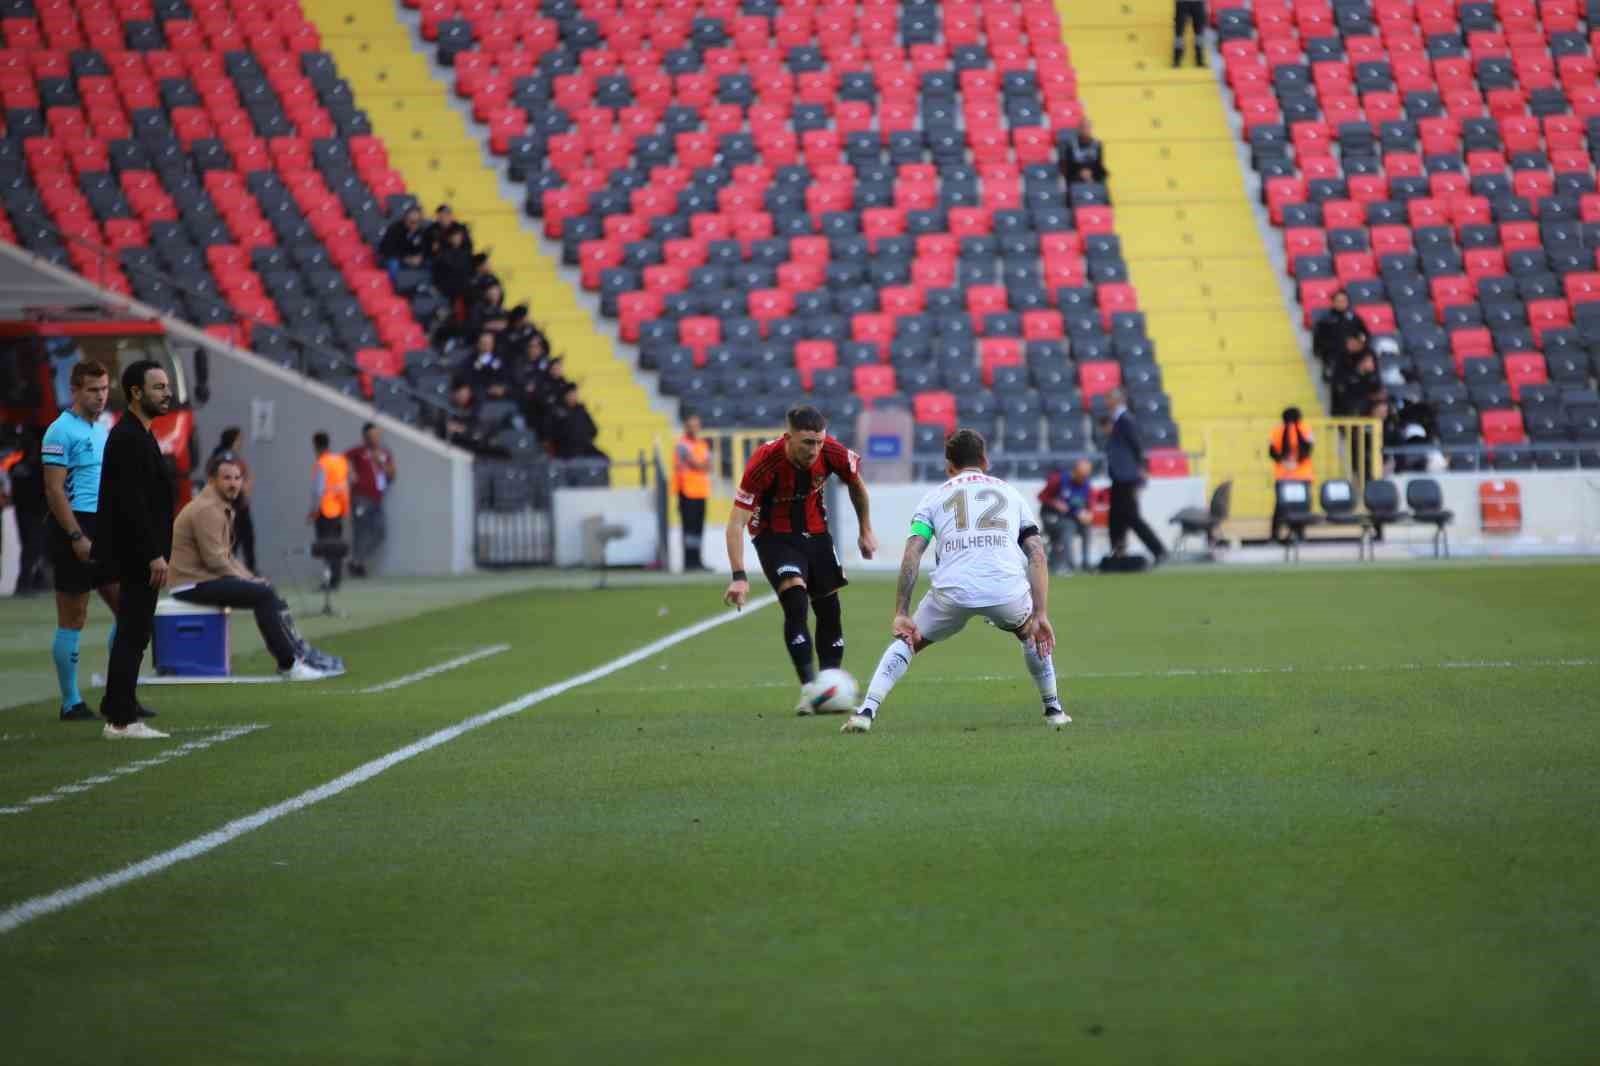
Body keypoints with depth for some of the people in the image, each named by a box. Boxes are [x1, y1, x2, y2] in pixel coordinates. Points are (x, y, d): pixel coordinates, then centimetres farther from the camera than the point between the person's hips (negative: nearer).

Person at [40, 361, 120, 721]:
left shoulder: (104, 430, 16)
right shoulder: (61, 431, -10)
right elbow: (54, 490, -15)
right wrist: (77, 537, -19)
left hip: (105, 530, 8)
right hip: (74, 529, -8)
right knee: (72, 620, -2)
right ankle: (71, 704, 5)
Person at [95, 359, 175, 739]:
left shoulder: (136, 435, 15)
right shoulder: (128, 438, -17)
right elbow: (132, 502, -23)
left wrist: (157, 552, 19)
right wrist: (154, 555, -23)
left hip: (137, 554, 10)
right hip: (137, 553, -10)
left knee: (132, 634, 14)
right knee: (133, 634, -7)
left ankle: (117, 710, 21)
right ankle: (122, 719, -6)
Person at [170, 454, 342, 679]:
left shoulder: (223, 508, 17)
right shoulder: (207, 509, -16)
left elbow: (225, 556, 20)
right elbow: (215, 560, -21)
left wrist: (251, 578, 6)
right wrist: (248, 581, -10)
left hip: (206, 577, 10)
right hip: (193, 584, -10)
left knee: (266, 591, 7)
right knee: (263, 595, -17)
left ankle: (300, 653, 7)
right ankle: (290, 664, -14)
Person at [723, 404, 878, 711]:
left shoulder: (832, 452, -20)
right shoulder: (765, 462, -31)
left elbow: (855, 483, 5)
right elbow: (737, 522, -28)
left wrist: (866, 530, 12)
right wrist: (739, 577, -35)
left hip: (815, 531, 5)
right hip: (774, 534, -5)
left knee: (829, 609, 6)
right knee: (795, 600, -24)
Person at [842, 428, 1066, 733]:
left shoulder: (935, 496, 21)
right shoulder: (1009, 493, 25)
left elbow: (911, 554, 7)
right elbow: (1037, 556, 14)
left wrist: (901, 614, 5)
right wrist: (1040, 615, 12)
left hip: (953, 592, -1)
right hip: (1007, 591, 1)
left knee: (906, 641, 22)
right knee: (1031, 633, 35)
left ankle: (866, 711, 6)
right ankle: (1054, 710, 33)